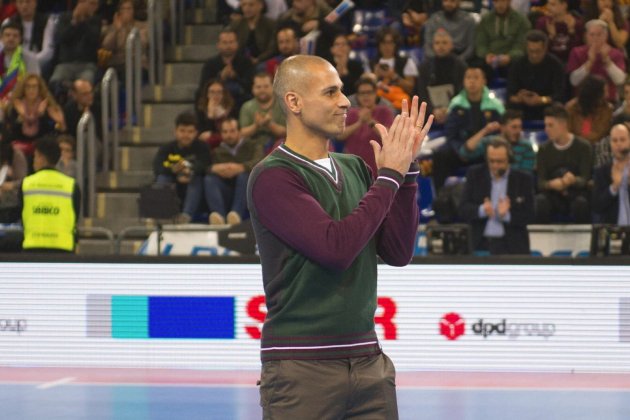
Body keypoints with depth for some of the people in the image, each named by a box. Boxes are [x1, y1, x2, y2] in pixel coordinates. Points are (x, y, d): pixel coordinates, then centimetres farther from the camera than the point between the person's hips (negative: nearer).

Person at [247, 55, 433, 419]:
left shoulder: (355, 168, 12)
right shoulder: (273, 177, -9)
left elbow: (399, 252, 5)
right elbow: (337, 247, -21)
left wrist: (406, 169, -2)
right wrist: (389, 174, -13)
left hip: (368, 362, 6)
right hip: (301, 368, -6)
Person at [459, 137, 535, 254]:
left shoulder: (524, 179, 2)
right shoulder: (474, 174, 5)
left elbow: (529, 216, -2)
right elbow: (463, 209, 0)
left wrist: (506, 215, -20)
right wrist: (481, 210, -21)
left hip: (512, 246, -1)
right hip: (479, 244, 1)